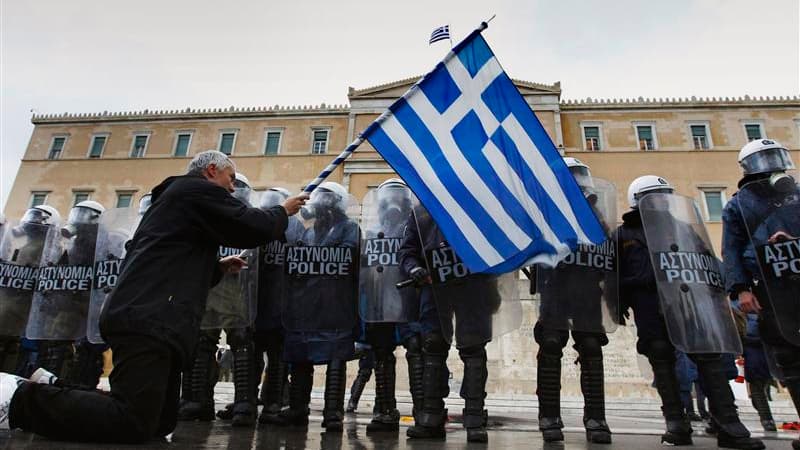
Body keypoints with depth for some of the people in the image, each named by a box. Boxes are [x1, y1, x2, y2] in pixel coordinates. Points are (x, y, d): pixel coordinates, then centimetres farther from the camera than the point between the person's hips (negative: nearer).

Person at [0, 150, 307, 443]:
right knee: (135, 423, -19)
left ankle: (51, 390, 15)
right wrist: (283, 212, 11)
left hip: (148, 320, 11)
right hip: (148, 320, -11)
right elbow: (253, 228, -8)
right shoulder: (199, 189, 1)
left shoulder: (176, 196, 32)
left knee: (161, 422, 10)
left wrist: (218, 268, 27)